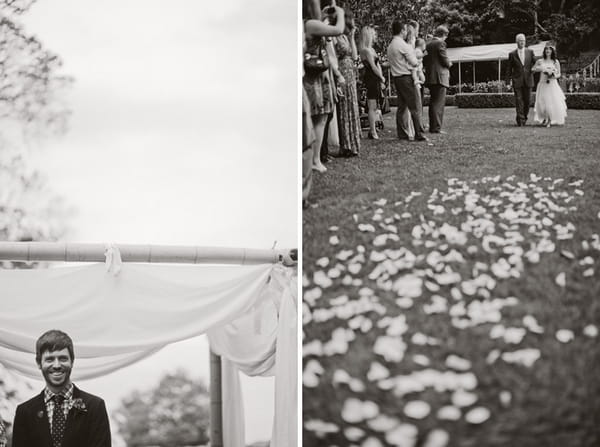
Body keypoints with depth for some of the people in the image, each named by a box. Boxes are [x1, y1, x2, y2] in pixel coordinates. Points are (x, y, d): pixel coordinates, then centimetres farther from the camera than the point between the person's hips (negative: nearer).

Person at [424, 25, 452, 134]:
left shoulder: (428, 45, 14)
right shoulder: (440, 43, -10)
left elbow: (424, 62, 15)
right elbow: (445, 61, -13)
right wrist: (449, 64, 7)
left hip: (430, 77, 8)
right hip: (439, 77, -8)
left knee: (433, 103, 15)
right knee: (439, 103, -7)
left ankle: (432, 126, 19)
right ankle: (436, 128, -10)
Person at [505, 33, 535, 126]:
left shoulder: (530, 52, 8)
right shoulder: (512, 54, 3)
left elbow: (534, 63, 16)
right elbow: (509, 68, 5)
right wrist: (509, 79, -3)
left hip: (528, 80, 2)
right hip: (517, 80, -2)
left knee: (527, 100, 5)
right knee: (519, 100, -7)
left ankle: (525, 118, 20)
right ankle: (520, 120, -8)